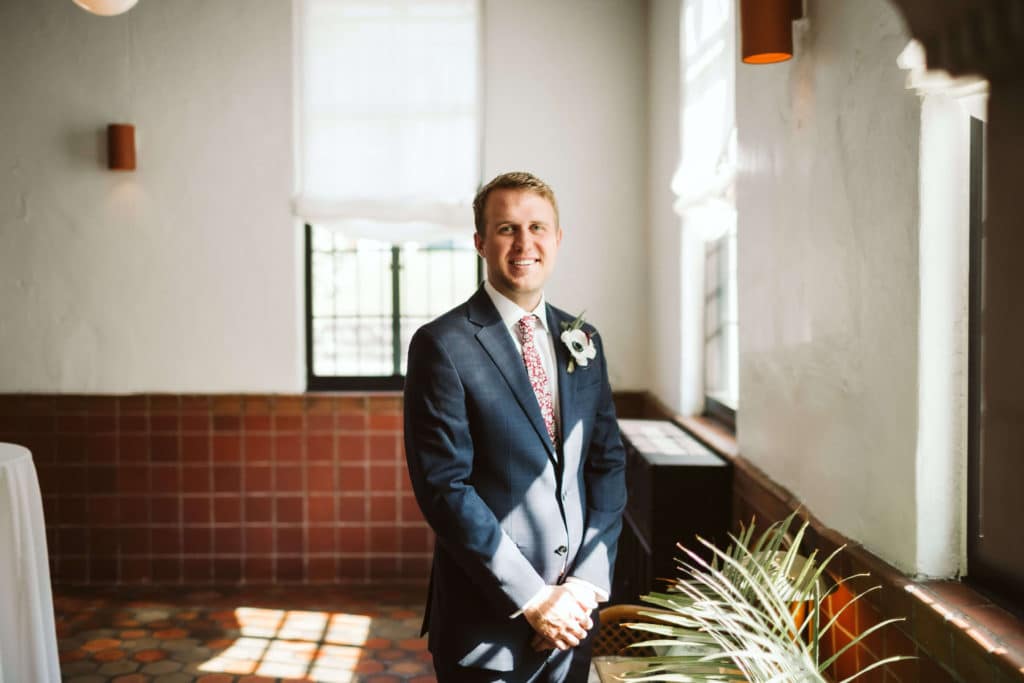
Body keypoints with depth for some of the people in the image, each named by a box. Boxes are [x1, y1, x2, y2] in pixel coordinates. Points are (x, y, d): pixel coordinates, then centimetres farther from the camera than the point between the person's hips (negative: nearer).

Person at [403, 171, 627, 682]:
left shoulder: (583, 340, 6)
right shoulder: (442, 345, -12)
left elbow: (608, 464, 5)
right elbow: (444, 488, -16)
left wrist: (588, 582, -6)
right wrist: (533, 598, -16)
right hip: (488, 621, -5)